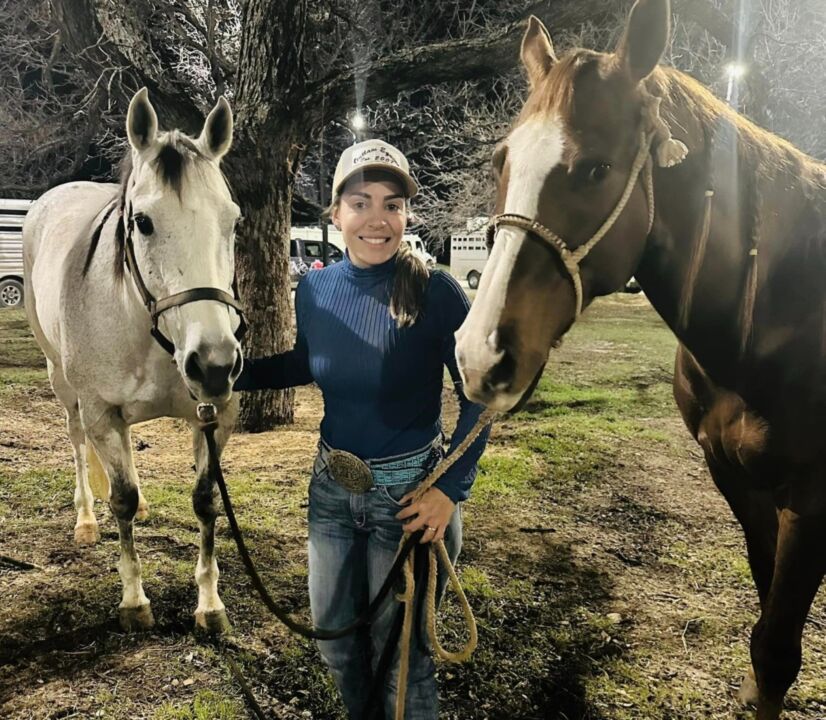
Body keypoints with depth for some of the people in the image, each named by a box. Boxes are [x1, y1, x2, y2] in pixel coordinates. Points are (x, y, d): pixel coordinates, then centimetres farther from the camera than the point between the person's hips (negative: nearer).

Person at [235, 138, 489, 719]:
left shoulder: (438, 294, -19)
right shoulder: (315, 290, -6)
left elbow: (478, 397, -13)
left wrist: (451, 489, -19)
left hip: (410, 492, -5)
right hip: (333, 487, 5)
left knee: (398, 646, 13)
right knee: (334, 635, 23)